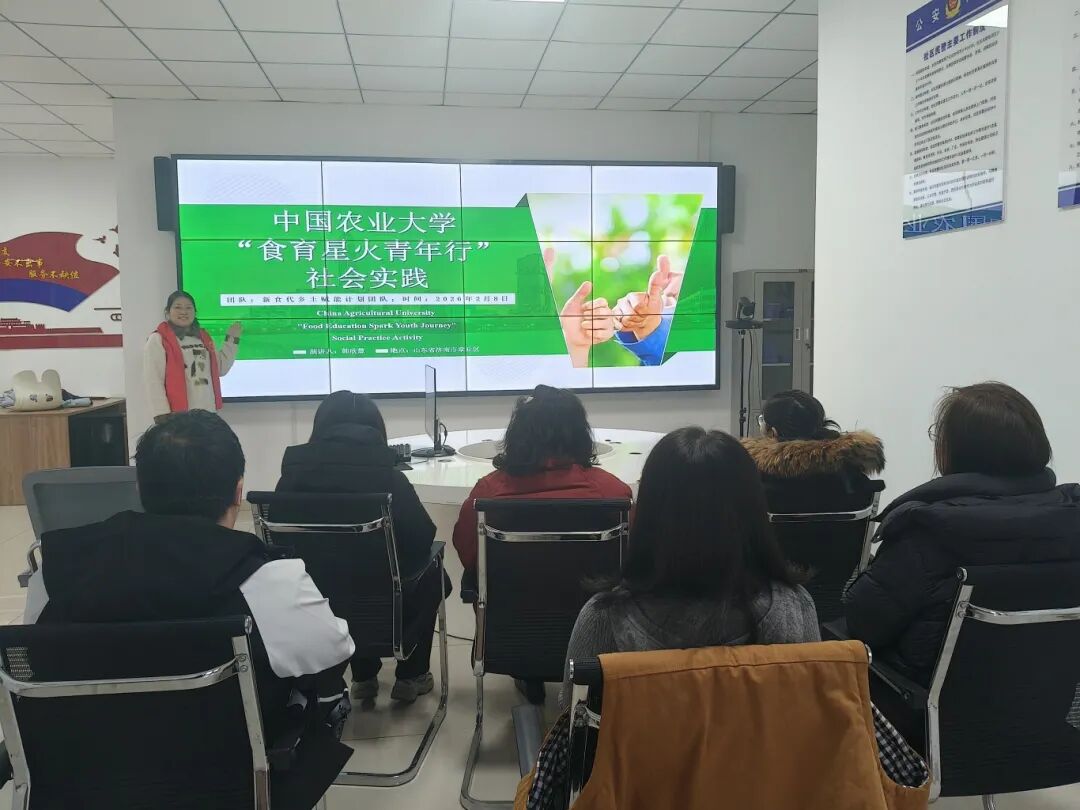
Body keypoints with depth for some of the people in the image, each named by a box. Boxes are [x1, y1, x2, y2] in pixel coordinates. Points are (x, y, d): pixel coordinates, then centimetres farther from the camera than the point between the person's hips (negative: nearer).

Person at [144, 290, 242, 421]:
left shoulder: (202, 337, 17)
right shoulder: (158, 340, -4)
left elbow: (221, 369, 23)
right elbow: (153, 381, -10)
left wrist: (232, 339, 19)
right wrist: (162, 415, -17)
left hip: (208, 413, 7)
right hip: (178, 416, -6)